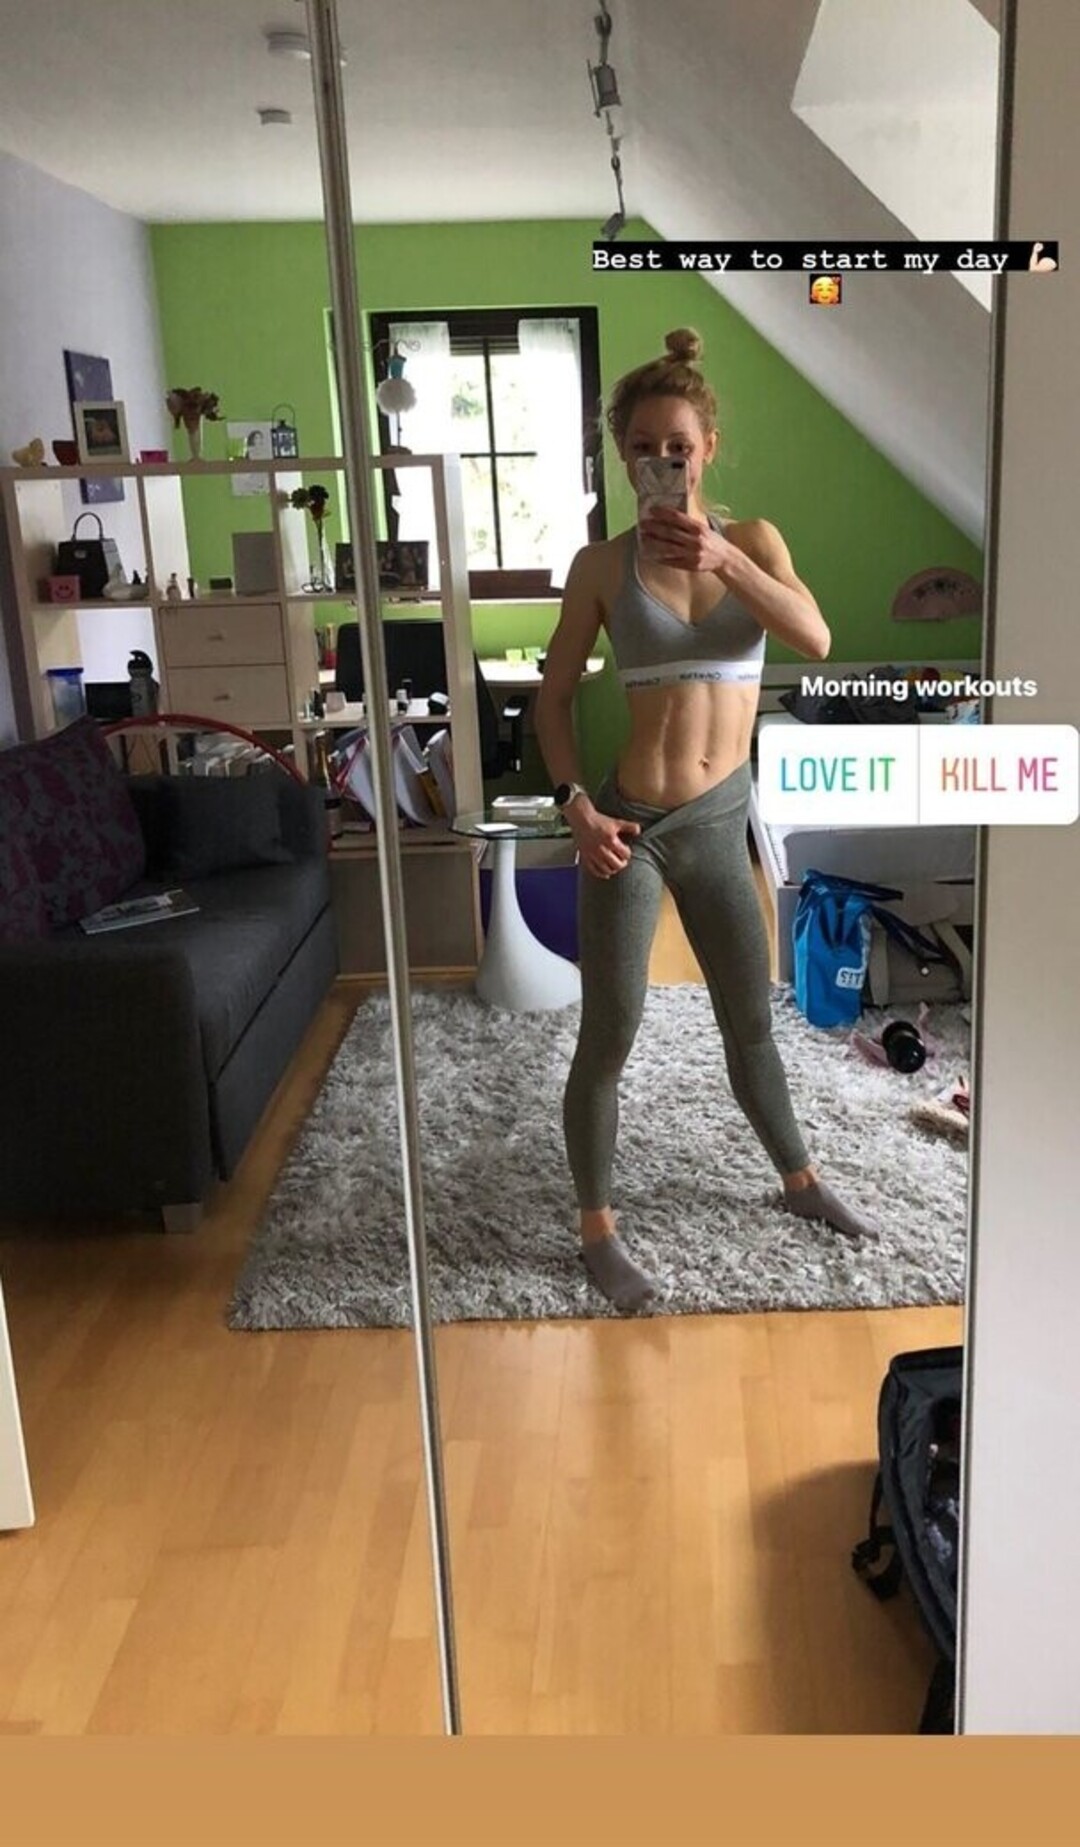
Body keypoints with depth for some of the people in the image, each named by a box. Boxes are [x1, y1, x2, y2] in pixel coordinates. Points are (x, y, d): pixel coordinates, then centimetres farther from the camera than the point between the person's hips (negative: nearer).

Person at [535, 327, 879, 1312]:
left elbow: (816, 640, -14)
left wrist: (724, 559, -27)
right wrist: (577, 806, -13)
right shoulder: (602, 565, -4)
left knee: (753, 1022, 18)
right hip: (631, 823, -3)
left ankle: (801, 1181, 40)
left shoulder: (754, 539, 3)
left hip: (720, 824, 3)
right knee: (609, 1036, 3)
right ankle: (599, 1230, 20)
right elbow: (555, 695, 0)